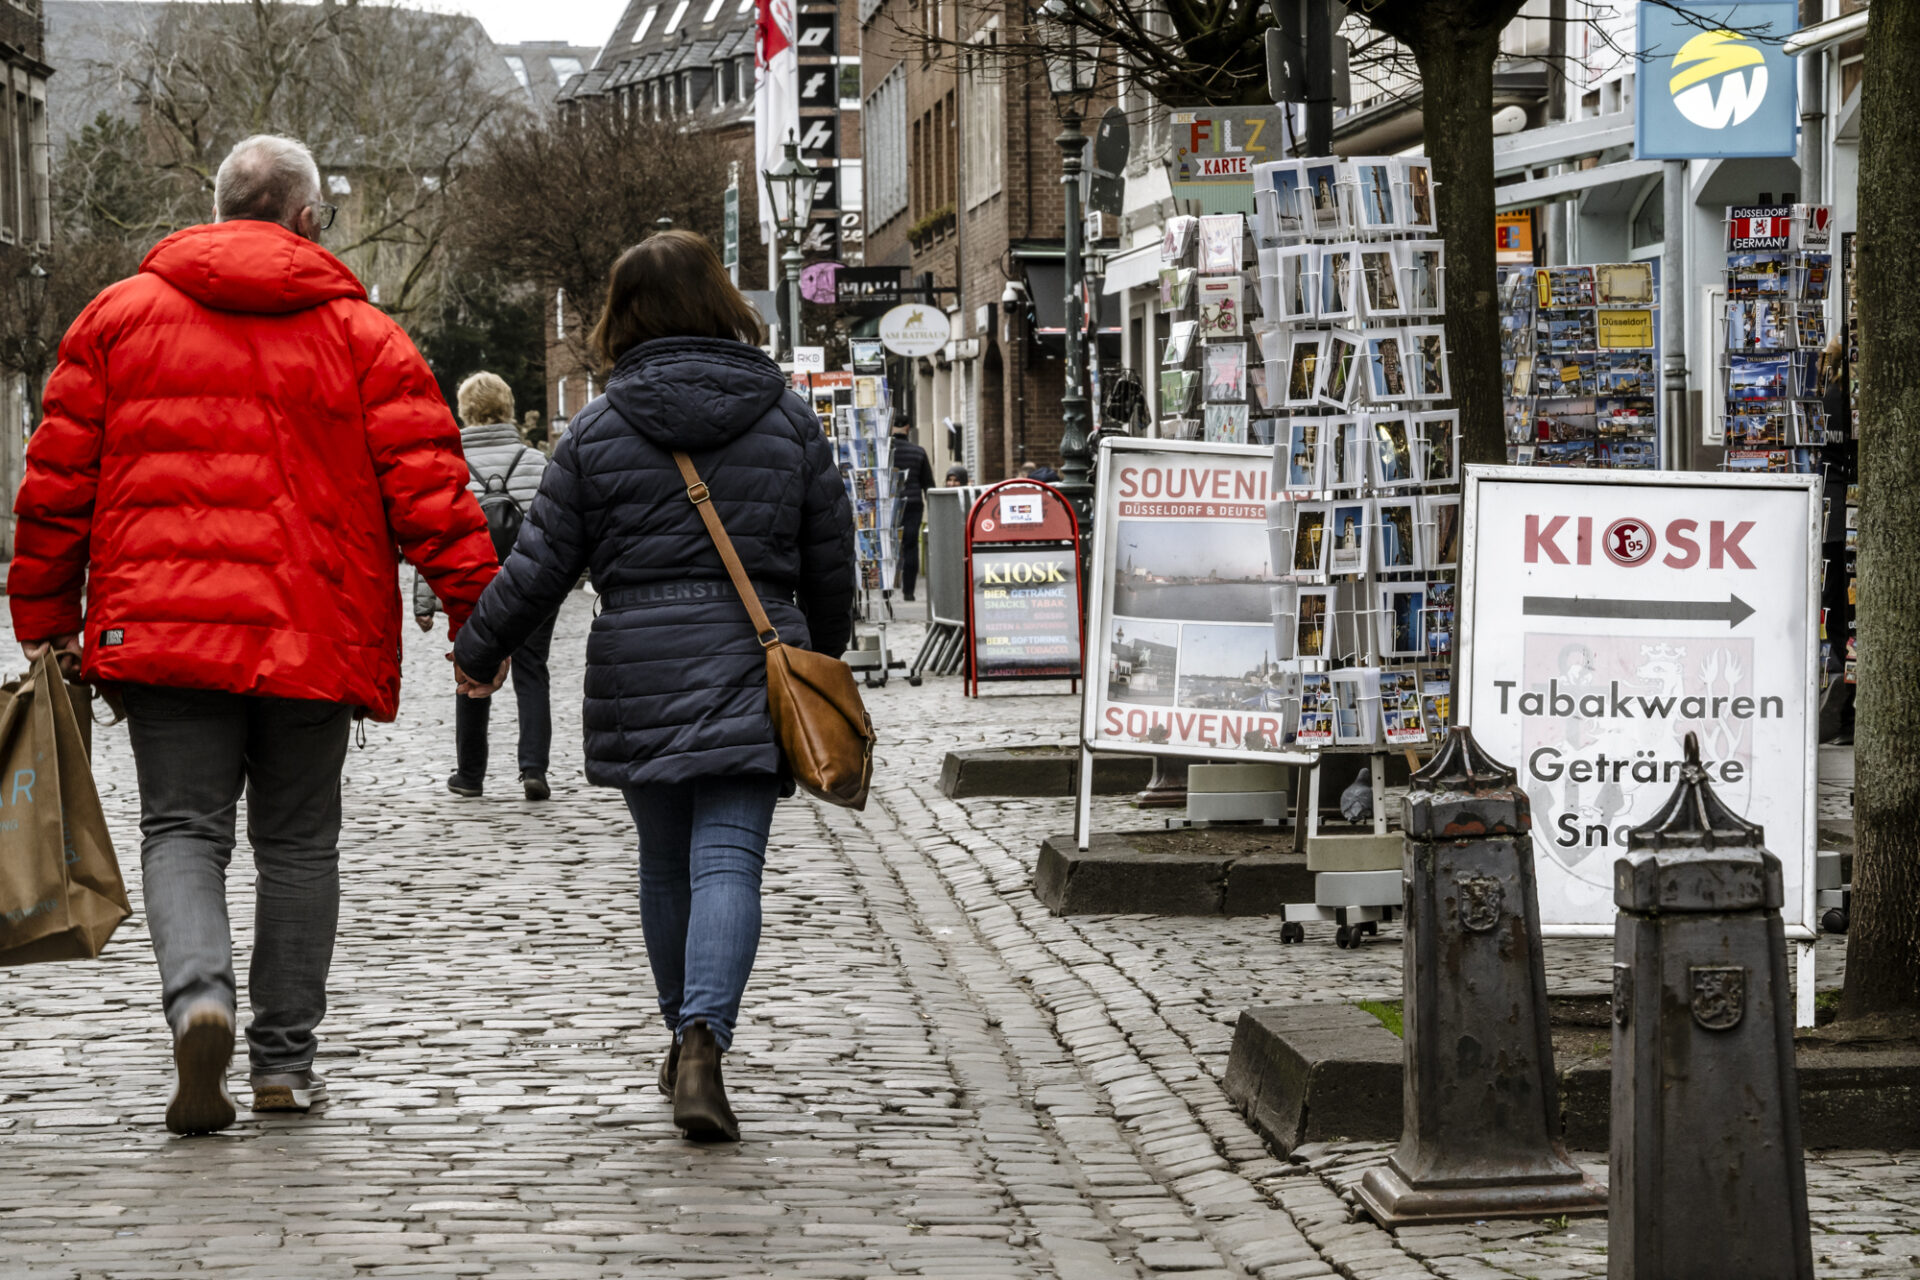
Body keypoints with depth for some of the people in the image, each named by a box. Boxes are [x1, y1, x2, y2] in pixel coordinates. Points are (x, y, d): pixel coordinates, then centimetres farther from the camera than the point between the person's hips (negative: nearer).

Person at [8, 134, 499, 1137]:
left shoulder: (118, 316, 8)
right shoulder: (362, 336, 4)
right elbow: (427, 486, -3)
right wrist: (478, 612, 1)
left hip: (160, 628, 0)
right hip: (313, 636, 0)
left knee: (183, 828, 3)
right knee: (297, 841, 12)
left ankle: (199, 996, -24)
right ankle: (284, 1059, 14)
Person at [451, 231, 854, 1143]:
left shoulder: (598, 430, 1)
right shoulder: (789, 421, 5)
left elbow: (541, 564, 1)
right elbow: (830, 562, 10)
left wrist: (478, 653, 16)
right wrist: (824, 653, 28)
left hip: (636, 672, 1)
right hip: (751, 662, -1)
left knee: (665, 862, 16)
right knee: (728, 860, -6)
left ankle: (686, 1040, 29)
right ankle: (703, 1042, -25)